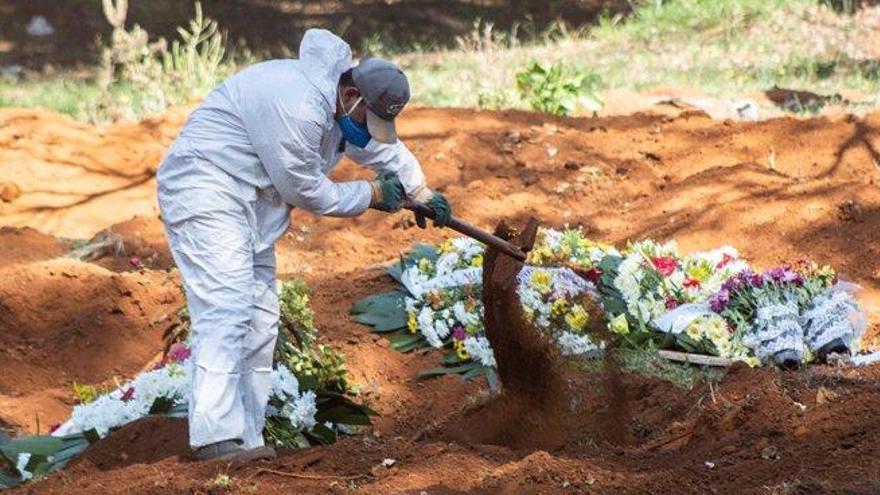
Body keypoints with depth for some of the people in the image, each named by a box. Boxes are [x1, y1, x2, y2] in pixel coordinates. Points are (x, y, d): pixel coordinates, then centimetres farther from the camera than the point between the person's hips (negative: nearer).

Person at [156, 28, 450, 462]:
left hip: (249, 206, 11)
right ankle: (216, 437, -27)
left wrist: (421, 191, 35)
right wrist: (371, 195, -5)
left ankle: (244, 441, 10)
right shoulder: (297, 109, -27)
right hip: (205, 194, -11)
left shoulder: (345, 105, 7)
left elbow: (383, 147, 28)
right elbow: (306, 191, -17)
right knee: (226, 308, -21)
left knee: (260, 321, 8)